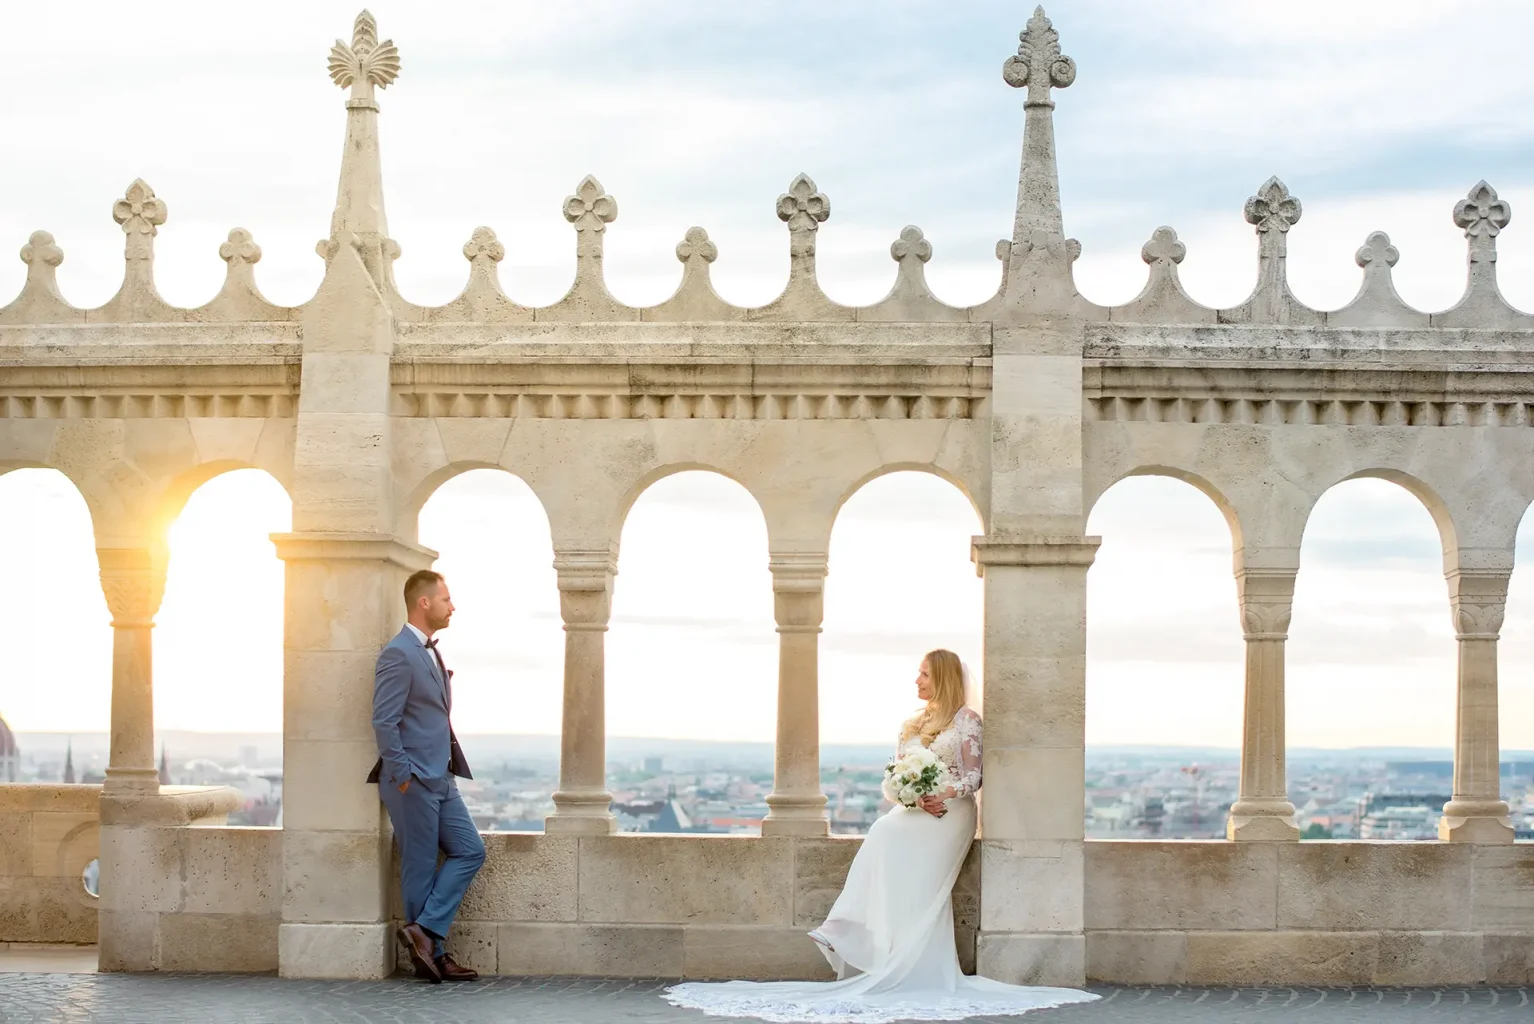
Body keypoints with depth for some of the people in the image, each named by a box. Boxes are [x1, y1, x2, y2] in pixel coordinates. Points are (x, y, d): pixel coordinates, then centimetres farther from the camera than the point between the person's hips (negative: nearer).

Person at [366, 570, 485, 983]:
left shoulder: (431, 653, 16)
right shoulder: (398, 654, -14)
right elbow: (384, 722, -19)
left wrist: (448, 769, 17)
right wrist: (403, 777, -18)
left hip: (440, 779, 9)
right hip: (413, 781, -9)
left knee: (470, 850, 5)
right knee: (420, 868, -1)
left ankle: (425, 931, 3)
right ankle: (431, 954, 7)